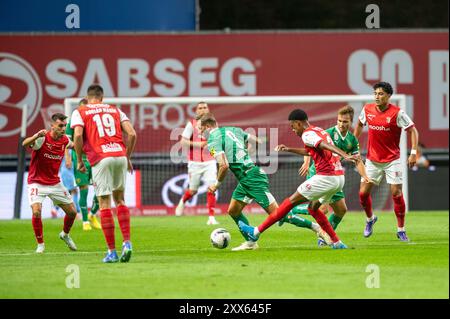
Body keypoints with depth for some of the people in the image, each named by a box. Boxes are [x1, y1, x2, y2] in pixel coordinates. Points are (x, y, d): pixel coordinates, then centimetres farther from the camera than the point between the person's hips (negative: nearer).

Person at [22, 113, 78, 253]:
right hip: (37, 182, -5)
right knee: (36, 212, -24)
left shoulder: (65, 140, -2)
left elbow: (73, 146, 24)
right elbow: (25, 144, -42)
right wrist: (36, 136, -61)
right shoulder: (42, 139, -21)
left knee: (72, 212, 5)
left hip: (55, 183, 5)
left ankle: (65, 235, 36)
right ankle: (40, 244, -3)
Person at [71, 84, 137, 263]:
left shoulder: (80, 112, 10)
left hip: (100, 159, -3)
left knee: (104, 204, 0)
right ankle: (127, 243, 4)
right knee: (119, 199, 18)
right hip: (120, 155, 3)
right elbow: (132, 134, 8)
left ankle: (112, 252, -2)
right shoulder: (115, 111, 19)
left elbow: (78, 135, -7)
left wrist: (79, 160, 3)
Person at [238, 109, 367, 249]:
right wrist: (289, 149, 41)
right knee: (313, 207, 23)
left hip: (326, 178, -8)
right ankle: (337, 243, 16)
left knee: (291, 201, -1)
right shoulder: (320, 131, 22)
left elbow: (326, 146, -24)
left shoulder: (307, 134, -7)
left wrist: (345, 156, -38)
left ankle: (256, 232, 4)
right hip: (339, 178, 8)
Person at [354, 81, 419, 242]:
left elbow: (413, 130, -10)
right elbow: (359, 125, 18)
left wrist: (414, 153, -19)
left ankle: (401, 230, 7)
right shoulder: (367, 109, -2)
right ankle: (370, 219, 30)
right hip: (372, 160, 3)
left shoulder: (397, 113, -15)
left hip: (392, 160, -3)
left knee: (396, 193, -7)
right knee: (363, 192, 0)